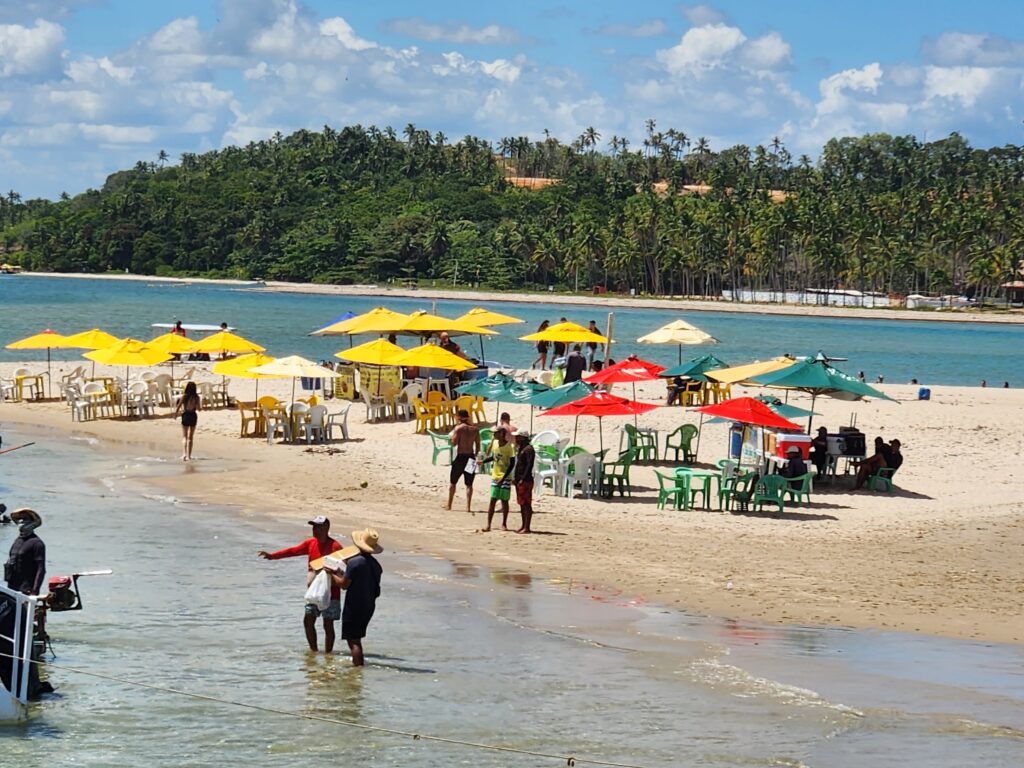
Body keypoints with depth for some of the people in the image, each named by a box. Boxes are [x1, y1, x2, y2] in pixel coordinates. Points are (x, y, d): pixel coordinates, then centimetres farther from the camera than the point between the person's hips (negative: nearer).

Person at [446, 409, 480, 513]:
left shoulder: (458, 428, -10)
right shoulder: (475, 429, 3)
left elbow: (454, 443, -13)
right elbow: (478, 445, 4)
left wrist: (451, 437, 7)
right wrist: (476, 456, 13)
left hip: (460, 456, -3)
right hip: (470, 456, 3)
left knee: (452, 482, 10)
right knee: (469, 484, 6)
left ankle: (449, 505, 14)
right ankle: (468, 507, 0)